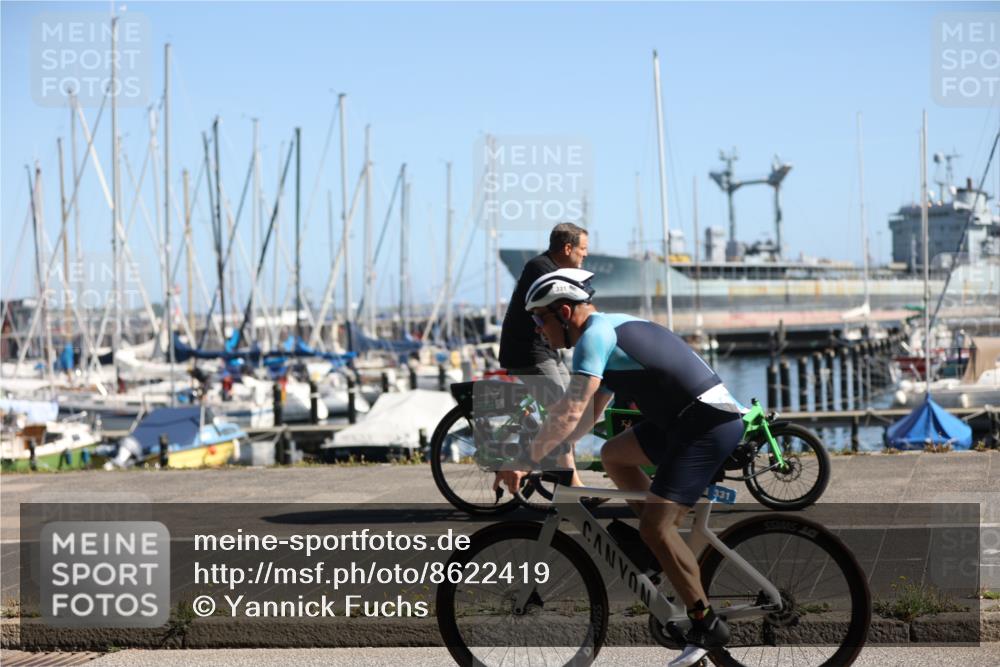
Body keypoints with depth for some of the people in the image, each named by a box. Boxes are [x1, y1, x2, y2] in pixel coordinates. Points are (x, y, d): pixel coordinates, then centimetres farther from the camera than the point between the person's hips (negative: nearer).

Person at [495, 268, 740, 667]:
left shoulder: (594, 336, -13)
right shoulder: (612, 328, 18)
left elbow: (570, 413, -23)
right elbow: (589, 414, 23)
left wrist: (528, 461, -20)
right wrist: (542, 451, 18)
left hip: (710, 424, -10)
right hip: (683, 419, 10)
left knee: (654, 525, -13)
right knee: (614, 454, 21)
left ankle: (706, 626, -6)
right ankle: (665, 550, 22)